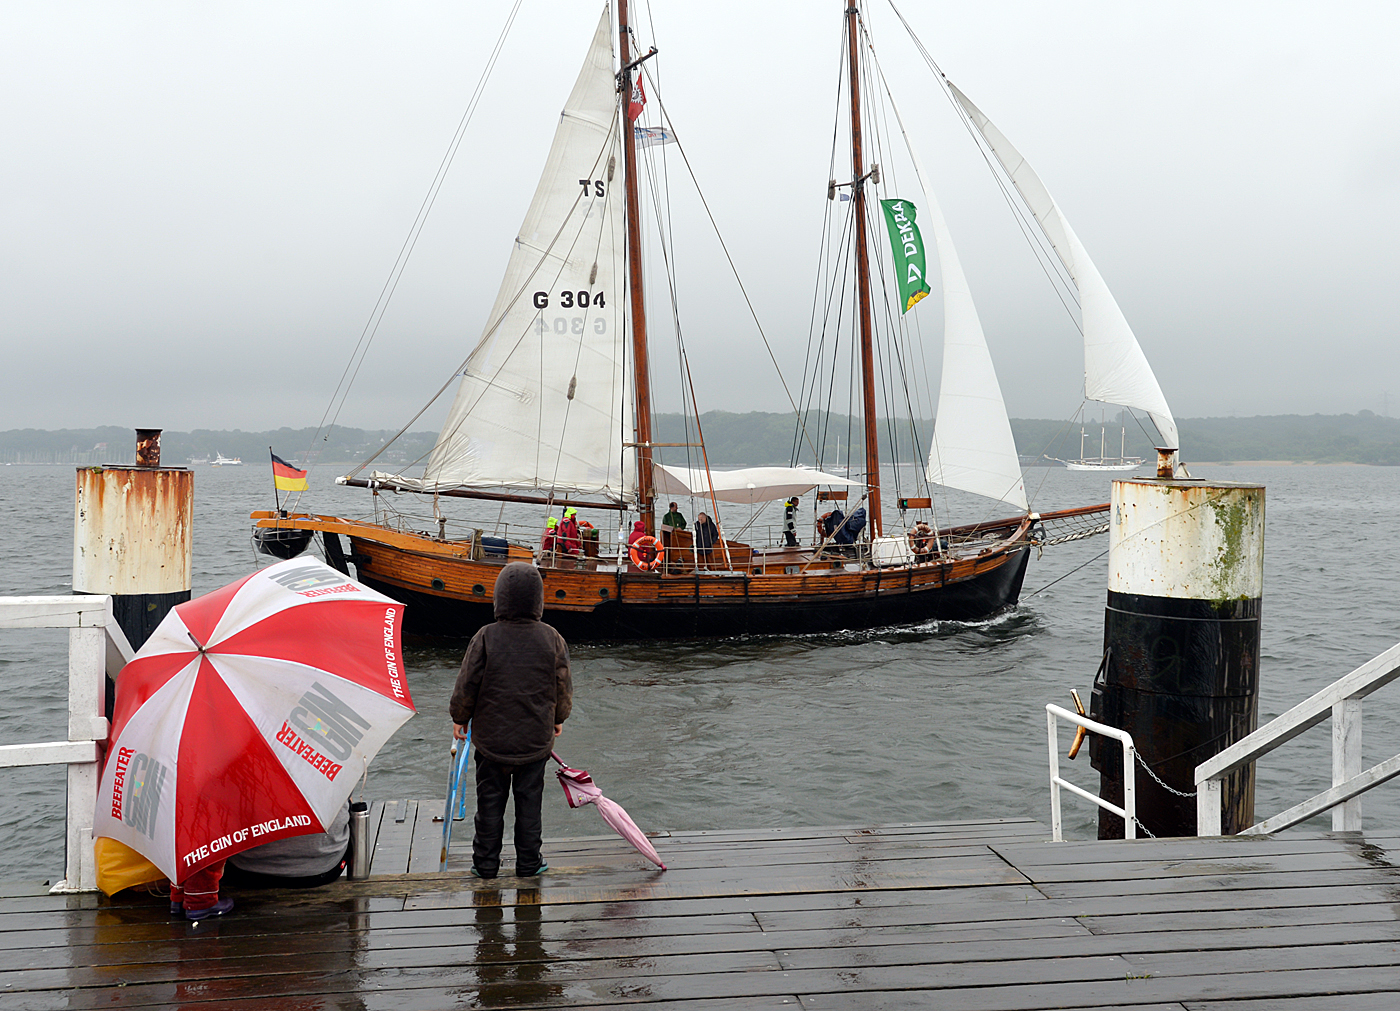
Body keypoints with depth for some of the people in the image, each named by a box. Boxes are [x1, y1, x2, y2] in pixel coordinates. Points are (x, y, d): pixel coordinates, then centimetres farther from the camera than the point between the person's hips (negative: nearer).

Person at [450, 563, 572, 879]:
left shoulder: (486, 637, -15)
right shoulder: (552, 639, -9)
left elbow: (467, 685, -7)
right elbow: (563, 687, 1)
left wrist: (460, 718, 10)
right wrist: (558, 718, 20)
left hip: (491, 738, -1)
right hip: (536, 740, 1)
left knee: (490, 801, 13)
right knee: (529, 800, 14)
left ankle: (486, 862, 23)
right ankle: (528, 862, 23)